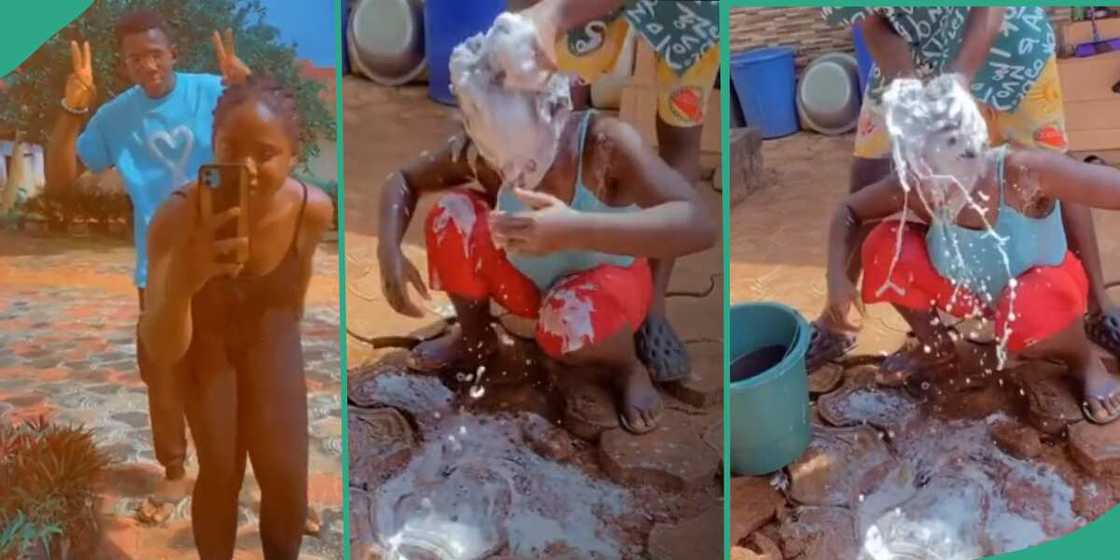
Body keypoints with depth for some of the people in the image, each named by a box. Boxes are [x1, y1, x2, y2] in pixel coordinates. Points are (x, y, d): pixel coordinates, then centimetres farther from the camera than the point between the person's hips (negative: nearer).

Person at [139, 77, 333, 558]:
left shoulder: (314, 209, -28)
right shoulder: (177, 217, -37)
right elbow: (161, 354, -41)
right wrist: (180, 283, -60)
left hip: (269, 334, 2)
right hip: (200, 339, -2)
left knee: (287, 480, -2)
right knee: (220, 472, -9)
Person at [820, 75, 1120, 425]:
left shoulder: (1023, 173, -38)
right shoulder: (912, 188, -27)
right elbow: (850, 211, -10)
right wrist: (837, 276, -25)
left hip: (1039, 284, -3)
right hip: (969, 290, 4)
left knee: (1031, 319, -39)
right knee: (884, 248, -21)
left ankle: (1085, 362, 1)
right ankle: (937, 349, 9)